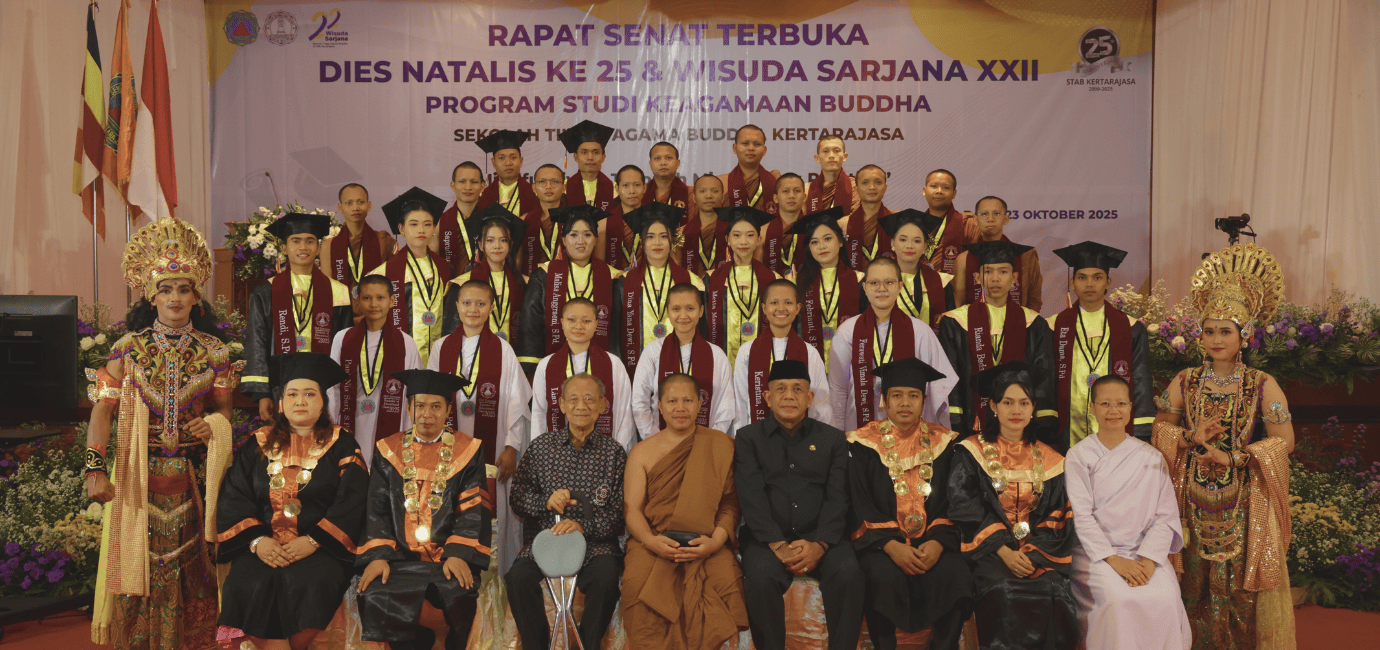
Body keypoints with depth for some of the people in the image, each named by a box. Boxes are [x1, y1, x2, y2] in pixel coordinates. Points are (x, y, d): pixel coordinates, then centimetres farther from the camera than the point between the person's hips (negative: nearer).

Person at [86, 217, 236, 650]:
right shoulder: (130, 348, 0)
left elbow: (224, 408, 9)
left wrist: (213, 422, -14)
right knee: (141, 561, 3)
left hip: (193, 476, 1)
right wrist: (95, 468, -12)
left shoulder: (213, 351, 3)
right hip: (140, 475, -1)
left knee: (189, 564, 6)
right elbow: (103, 407, -3)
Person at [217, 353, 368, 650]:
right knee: (249, 584, -28)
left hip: (321, 547, -2)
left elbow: (351, 501, -2)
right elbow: (234, 498, 8)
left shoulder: (341, 444, 9)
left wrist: (313, 541, -14)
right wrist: (256, 540, -9)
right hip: (264, 545, 2)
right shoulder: (259, 444, 16)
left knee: (309, 581, -31)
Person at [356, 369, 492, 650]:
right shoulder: (388, 450, 15)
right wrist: (378, 555, -8)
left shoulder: (467, 450, 10)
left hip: (448, 555, -2)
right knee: (375, 596, -26)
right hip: (399, 556, 2)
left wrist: (458, 553, -14)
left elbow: (473, 508, 1)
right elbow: (377, 508, 8)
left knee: (459, 594, -31)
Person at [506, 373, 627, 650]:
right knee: (518, 576, -27)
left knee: (606, 576, -31)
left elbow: (621, 513, -1)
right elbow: (517, 499, 8)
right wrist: (546, 502, -12)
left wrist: (584, 526, -17)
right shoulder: (541, 446, 8)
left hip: (596, 544, -1)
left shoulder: (614, 453, 4)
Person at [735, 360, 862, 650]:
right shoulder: (749, 438, 9)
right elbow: (752, 498, -2)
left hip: (820, 537, 1)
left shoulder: (833, 439, 13)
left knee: (848, 574, -28)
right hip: (767, 537, -1)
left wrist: (819, 545, -14)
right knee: (761, 579, -31)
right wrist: (778, 546, -16)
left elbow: (837, 498, 3)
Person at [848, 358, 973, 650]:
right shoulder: (864, 443, 2)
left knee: (955, 574, -26)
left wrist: (938, 542, -12)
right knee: (885, 576, -32)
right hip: (879, 541, -2)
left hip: (931, 541, 2)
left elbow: (951, 503, 6)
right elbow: (860, 506, -3)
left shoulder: (941, 443, 9)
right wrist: (891, 546, -17)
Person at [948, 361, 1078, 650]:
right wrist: (1004, 551, -14)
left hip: (1038, 553, 2)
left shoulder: (1048, 460, 14)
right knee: (1003, 591, -33)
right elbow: (965, 510, -3)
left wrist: (1030, 553, -8)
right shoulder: (971, 452, 6)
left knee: (1052, 591, -29)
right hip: (988, 551, -2)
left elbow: (1057, 517, 9)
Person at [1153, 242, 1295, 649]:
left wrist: (1233, 457, -13)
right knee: (1194, 582, 6)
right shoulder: (1184, 382, 4)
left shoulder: (1263, 386, -2)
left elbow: (1284, 440, -5)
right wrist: (1191, 438, -12)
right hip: (1193, 498, 2)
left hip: (1244, 500, -2)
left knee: (1241, 583, 0)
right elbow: (1158, 428, 6)